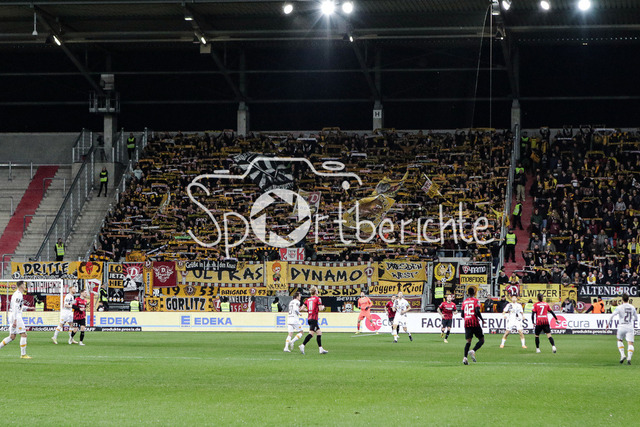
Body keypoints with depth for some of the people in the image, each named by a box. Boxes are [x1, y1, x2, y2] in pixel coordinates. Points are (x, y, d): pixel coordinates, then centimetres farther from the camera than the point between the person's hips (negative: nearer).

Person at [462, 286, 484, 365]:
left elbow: (462, 314, 14)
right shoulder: (476, 301, -2)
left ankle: (465, 357, -12)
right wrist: (482, 319, -2)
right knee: (481, 340, 4)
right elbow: (477, 311, -15)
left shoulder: (464, 302, 13)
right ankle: (473, 351, -20)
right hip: (475, 323, -5)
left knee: (468, 341, 5)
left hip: (467, 323, 5)